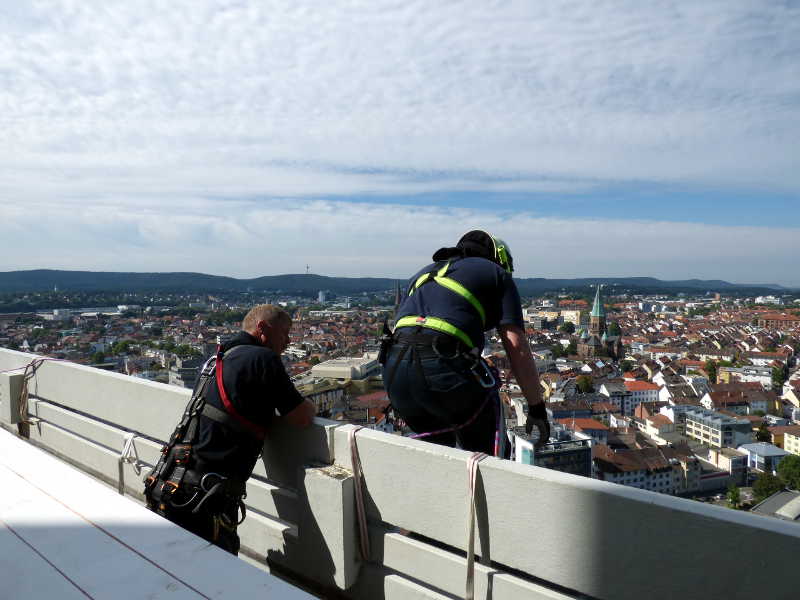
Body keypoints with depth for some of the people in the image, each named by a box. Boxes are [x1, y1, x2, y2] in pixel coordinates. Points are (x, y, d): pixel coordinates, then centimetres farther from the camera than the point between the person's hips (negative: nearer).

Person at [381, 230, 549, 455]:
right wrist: (537, 408, 14)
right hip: (442, 366, -5)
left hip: (394, 369, 6)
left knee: (435, 446, 28)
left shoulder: (423, 274, 32)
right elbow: (517, 347, 7)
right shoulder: (496, 274, 17)